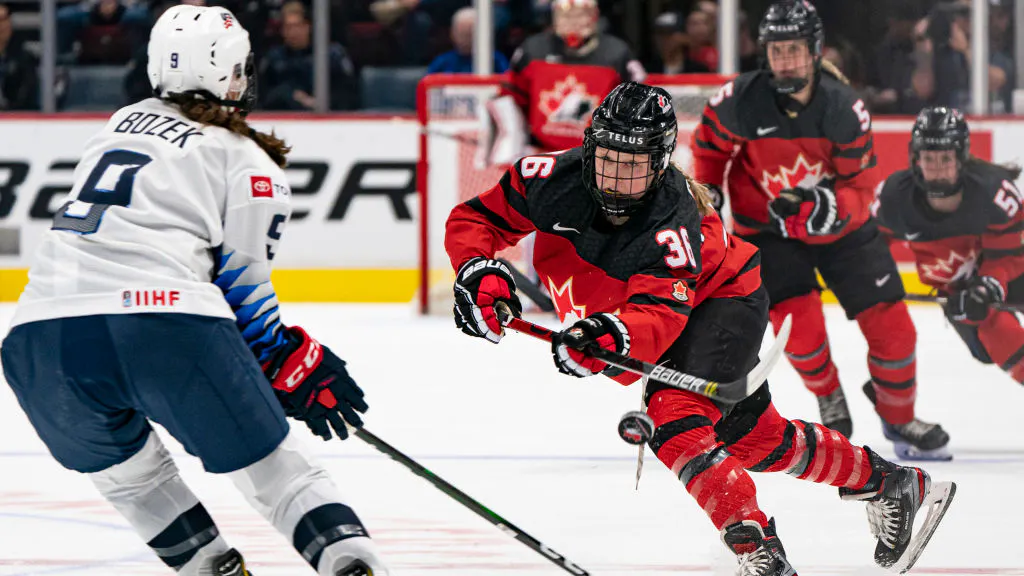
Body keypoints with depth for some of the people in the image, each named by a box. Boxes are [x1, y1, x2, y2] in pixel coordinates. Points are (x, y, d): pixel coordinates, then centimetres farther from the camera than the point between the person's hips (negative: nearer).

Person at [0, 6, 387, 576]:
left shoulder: (123, 123, 28)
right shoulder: (251, 165, 10)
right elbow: (244, 290, 8)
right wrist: (297, 367, 23)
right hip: (168, 330, -4)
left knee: (126, 466, 30)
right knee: (274, 466, 9)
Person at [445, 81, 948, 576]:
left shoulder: (673, 223, -36)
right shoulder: (554, 180, -23)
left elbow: (659, 316, -47)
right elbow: (473, 219, -14)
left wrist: (612, 335, -66)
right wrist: (479, 273, -32)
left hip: (719, 303, -7)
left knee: (679, 420, -30)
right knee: (753, 436, 14)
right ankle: (887, 482, 30)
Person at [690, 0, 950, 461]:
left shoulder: (844, 107, -23)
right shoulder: (742, 101, -23)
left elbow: (861, 186, -19)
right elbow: (710, 141, 0)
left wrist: (825, 206, -37)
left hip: (840, 225, 1)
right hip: (767, 227, -1)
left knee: (890, 326, 0)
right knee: (799, 324, -18)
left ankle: (900, 418, 26)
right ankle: (831, 404, 14)